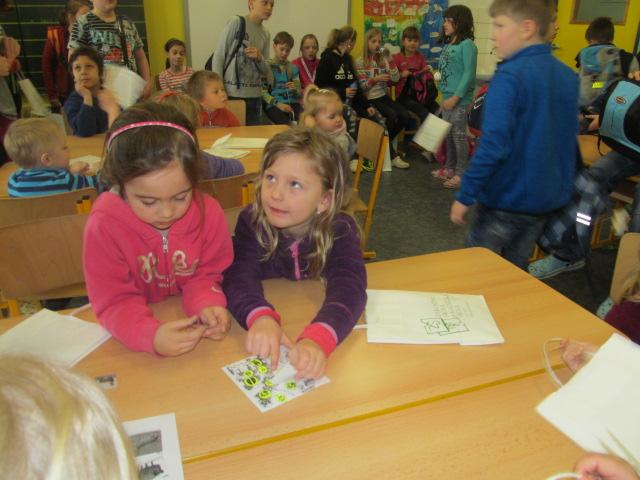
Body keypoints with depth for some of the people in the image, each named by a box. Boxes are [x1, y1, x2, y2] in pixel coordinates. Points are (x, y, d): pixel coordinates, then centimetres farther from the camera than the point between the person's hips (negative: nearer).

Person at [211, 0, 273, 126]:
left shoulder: (265, 34, 12)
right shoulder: (236, 22, -4)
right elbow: (218, 57, -6)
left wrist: (259, 58, -6)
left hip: (255, 96, 6)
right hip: (232, 93, -5)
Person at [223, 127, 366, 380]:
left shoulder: (340, 230, -18)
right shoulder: (252, 220, -14)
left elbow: (348, 286, -32)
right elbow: (240, 274, -26)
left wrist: (317, 339, -52)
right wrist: (261, 318, -48)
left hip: (317, 320, -1)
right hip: (273, 314, 2)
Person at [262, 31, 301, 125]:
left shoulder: (293, 68, 19)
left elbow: (299, 95, 16)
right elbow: (263, 92, -2)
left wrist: (295, 89, -7)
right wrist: (277, 103, -16)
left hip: (292, 102, 3)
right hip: (273, 105, -3)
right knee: (286, 123, -34)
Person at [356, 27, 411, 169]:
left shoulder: (383, 59, 11)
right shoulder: (360, 62, -1)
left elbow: (396, 79, -1)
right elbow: (362, 87, -6)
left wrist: (389, 59, -10)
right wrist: (375, 79, -22)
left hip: (384, 97, 5)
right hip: (369, 99, -5)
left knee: (405, 116, -16)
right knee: (392, 115, -28)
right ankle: (391, 154, -13)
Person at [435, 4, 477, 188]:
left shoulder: (467, 45, -11)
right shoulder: (448, 45, 14)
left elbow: (469, 74, -17)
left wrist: (456, 97, -21)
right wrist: (445, 95, 11)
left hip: (460, 99, -9)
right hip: (447, 97, 9)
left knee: (459, 134, -4)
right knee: (448, 133, 15)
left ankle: (461, 173, 5)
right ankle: (449, 167, 28)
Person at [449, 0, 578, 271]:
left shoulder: (510, 76, -19)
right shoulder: (568, 76, 6)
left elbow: (493, 145, -27)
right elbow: (568, 141, 15)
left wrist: (465, 195, -19)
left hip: (506, 199, -7)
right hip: (548, 198, 7)